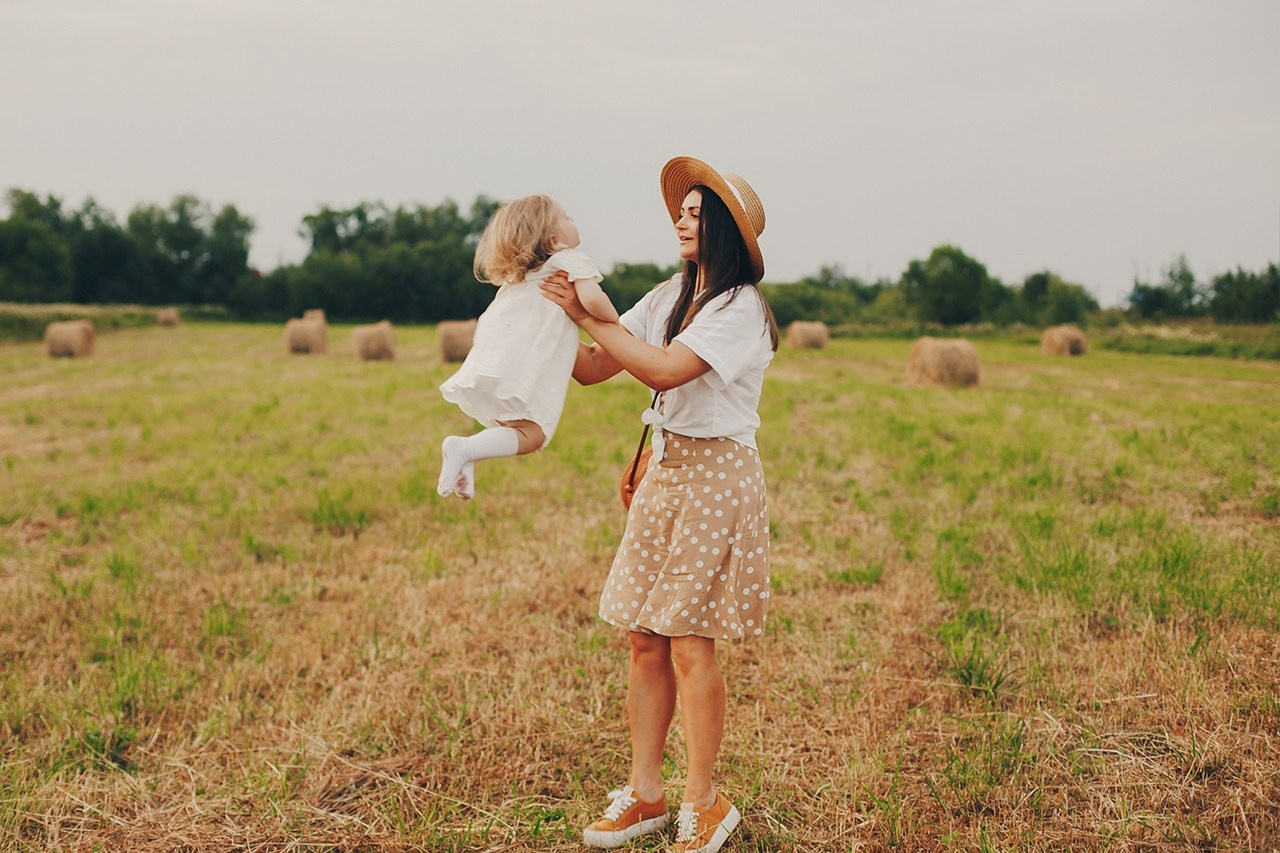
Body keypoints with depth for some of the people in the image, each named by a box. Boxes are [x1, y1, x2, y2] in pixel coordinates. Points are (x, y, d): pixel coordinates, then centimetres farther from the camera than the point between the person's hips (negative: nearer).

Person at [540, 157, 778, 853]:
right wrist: (553, 314, -7)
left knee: (689, 644, -6)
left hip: (717, 475, -7)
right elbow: (590, 370, 8)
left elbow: (667, 370, -24)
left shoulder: (741, 306, -11)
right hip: (664, 469, 7)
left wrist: (588, 315, -19)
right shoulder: (670, 297, 12)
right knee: (645, 639, 6)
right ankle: (644, 794, 17)